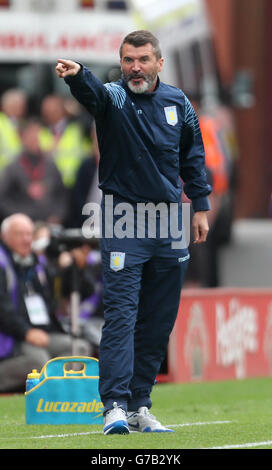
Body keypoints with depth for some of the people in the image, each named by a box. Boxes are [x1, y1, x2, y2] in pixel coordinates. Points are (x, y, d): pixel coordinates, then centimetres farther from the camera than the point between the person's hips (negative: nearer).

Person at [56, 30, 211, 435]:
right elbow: (91, 91, -31)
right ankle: (115, 406, -15)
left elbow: (193, 157, 16)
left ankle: (140, 407, 14)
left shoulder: (177, 102, 6)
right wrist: (76, 75, -54)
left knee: (159, 321, 7)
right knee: (121, 313, -12)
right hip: (123, 217, -4)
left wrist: (200, 206, 12)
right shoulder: (113, 98, -7)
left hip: (169, 220, 4)